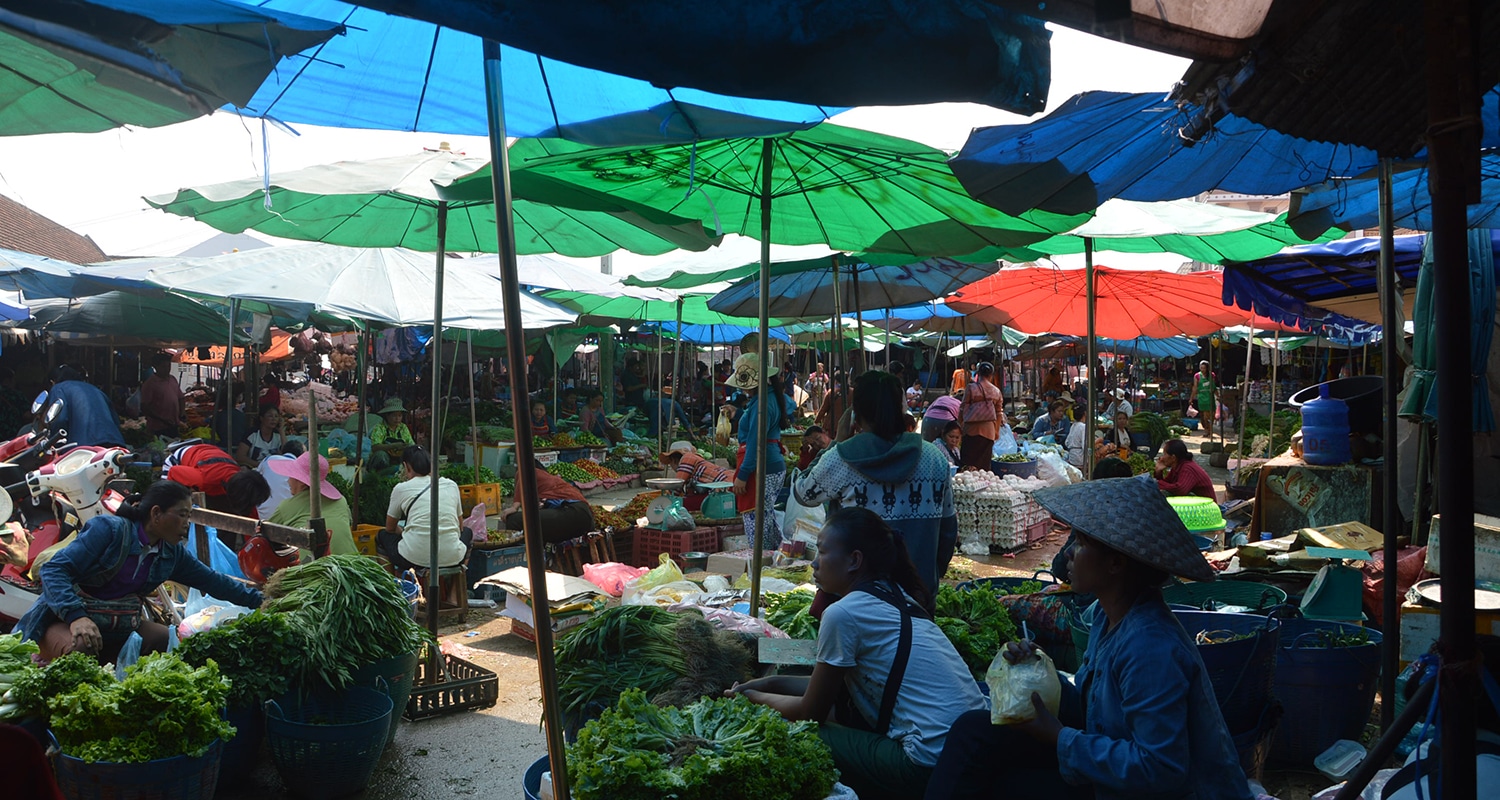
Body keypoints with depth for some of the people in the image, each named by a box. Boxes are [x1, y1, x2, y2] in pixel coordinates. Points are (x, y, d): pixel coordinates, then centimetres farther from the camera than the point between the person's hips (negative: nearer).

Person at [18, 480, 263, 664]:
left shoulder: (172, 554, 5)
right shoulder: (109, 529, -16)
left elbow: (212, 581, 14)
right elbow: (54, 570, -22)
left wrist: (257, 600, 11)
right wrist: (77, 617, -36)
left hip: (115, 628, 6)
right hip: (64, 620, -6)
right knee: (79, 649, -38)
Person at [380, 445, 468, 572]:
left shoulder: (401, 488, 7)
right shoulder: (451, 485, 13)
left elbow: (390, 528, 23)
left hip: (415, 558, -2)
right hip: (452, 559, 2)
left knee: (382, 536, 29)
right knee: (467, 533, 36)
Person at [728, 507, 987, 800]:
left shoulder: (843, 613, -13)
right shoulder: (897, 597, 13)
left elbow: (811, 711, -1)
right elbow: (832, 687, 21)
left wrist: (754, 697, 14)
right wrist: (772, 683, 23)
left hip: (933, 764, -9)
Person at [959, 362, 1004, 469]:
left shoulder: (971, 388, -3)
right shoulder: (997, 391, 8)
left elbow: (964, 409, -4)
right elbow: (999, 413, 13)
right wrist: (997, 431, 22)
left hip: (972, 428, -3)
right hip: (989, 430, 3)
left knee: (969, 460, 0)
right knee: (984, 462, 6)